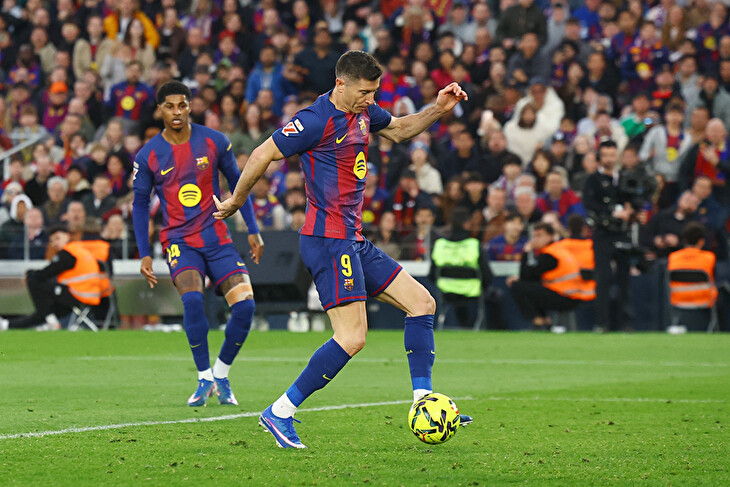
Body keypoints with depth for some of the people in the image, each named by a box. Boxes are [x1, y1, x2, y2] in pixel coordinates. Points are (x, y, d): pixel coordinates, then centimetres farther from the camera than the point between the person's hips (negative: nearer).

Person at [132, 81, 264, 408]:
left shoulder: (214, 142, -1)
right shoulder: (147, 156, -2)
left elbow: (236, 184, 10)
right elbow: (140, 204, 7)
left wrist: (253, 231, 7)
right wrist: (144, 255, 2)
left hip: (217, 237, 2)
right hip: (179, 240, -2)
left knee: (244, 305, -14)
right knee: (192, 298, -28)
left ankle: (221, 375, 8)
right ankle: (204, 379, -13)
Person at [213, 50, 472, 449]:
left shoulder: (362, 111, 12)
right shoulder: (318, 120, -16)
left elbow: (399, 130, 31)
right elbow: (263, 155, -12)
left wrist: (437, 110, 14)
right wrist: (236, 202, -1)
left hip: (353, 241, 10)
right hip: (329, 240, -10)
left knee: (421, 302, 9)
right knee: (352, 338, -16)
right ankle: (280, 413, -10)